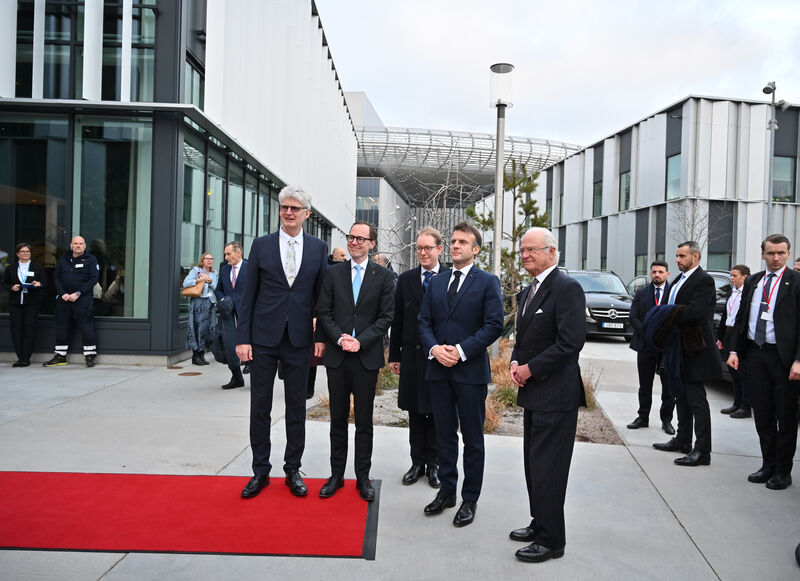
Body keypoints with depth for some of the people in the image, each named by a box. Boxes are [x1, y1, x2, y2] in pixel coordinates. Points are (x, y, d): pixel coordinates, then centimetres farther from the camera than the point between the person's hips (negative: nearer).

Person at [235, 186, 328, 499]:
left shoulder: (319, 248, 4)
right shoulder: (261, 245, 2)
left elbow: (321, 295, 6)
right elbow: (248, 295, 1)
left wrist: (321, 336, 0)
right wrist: (242, 338, -4)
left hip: (299, 339, 0)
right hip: (264, 338, 0)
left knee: (296, 408, 9)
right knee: (260, 407, 7)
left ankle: (293, 470, 24)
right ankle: (260, 471, 22)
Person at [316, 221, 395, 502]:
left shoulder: (383, 276, 1)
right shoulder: (333, 273, 6)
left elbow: (386, 316, -3)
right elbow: (324, 312, 3)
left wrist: (360, 341, -13)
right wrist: (340, 338, -12)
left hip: (367, 356, -2)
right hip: (337, 355, 2)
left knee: (364, 421, 6)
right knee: (338, 418, 11)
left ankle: (363, 477, 19)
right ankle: (336, 475, 23)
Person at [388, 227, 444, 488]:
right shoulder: (405, 280, 6)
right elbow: (397, 320, 8)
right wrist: (394, 355, 6)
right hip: (412, 356, 3)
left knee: (436, 413, 7)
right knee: (415, 413, 11)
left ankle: (433, 464, 22)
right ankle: (417, 463, 25)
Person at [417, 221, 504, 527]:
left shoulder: (488, 282, -3)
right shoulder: (436, 282, 12)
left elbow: (494, 325, -10)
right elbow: (424, 323, 9)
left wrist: (461, 351, -17)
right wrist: (434, 349, -10)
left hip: (471, 370, -4)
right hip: (439, 369, 4)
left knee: (473, 438, 7)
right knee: (444, 435, 14)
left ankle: (470, 499, 20)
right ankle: (446, 491, 29)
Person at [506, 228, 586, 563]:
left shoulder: (567, 289, -15)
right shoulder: (528, 292, 15)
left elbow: (571, 343, -22)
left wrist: (530, 369, -16)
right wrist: (515, 363, 2)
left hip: (555, 396, -9)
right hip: (533, 393, 9)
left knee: (547, 469, -2)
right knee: (534, 465, 18)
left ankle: (551, 541, 12)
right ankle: (539, 525, 33)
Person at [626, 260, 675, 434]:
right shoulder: (641, 293, 8)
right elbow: (633, 318, 2)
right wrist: (648, 333, -10)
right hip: (645, 346, 2)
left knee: (668, 385, 4)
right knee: (645, 385, 10)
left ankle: (666, 420, 16)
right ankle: (643, 418, 20)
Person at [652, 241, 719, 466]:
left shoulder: (704, 280, -14)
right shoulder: (679, 280, 16)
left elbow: (693, 311, -25)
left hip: (695, 350, -10)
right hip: (678, 348, 10)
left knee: (697, 400, -5)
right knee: (681, 396, 18)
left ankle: (702, 451, 2)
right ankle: (682, 440, 31)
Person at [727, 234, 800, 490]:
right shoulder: (752, 282, 11)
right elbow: (741, 318, 13)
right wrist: (734, 350, 5)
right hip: (755, 354, 5)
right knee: (762, 414, 12)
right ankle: (768, 464, 25)